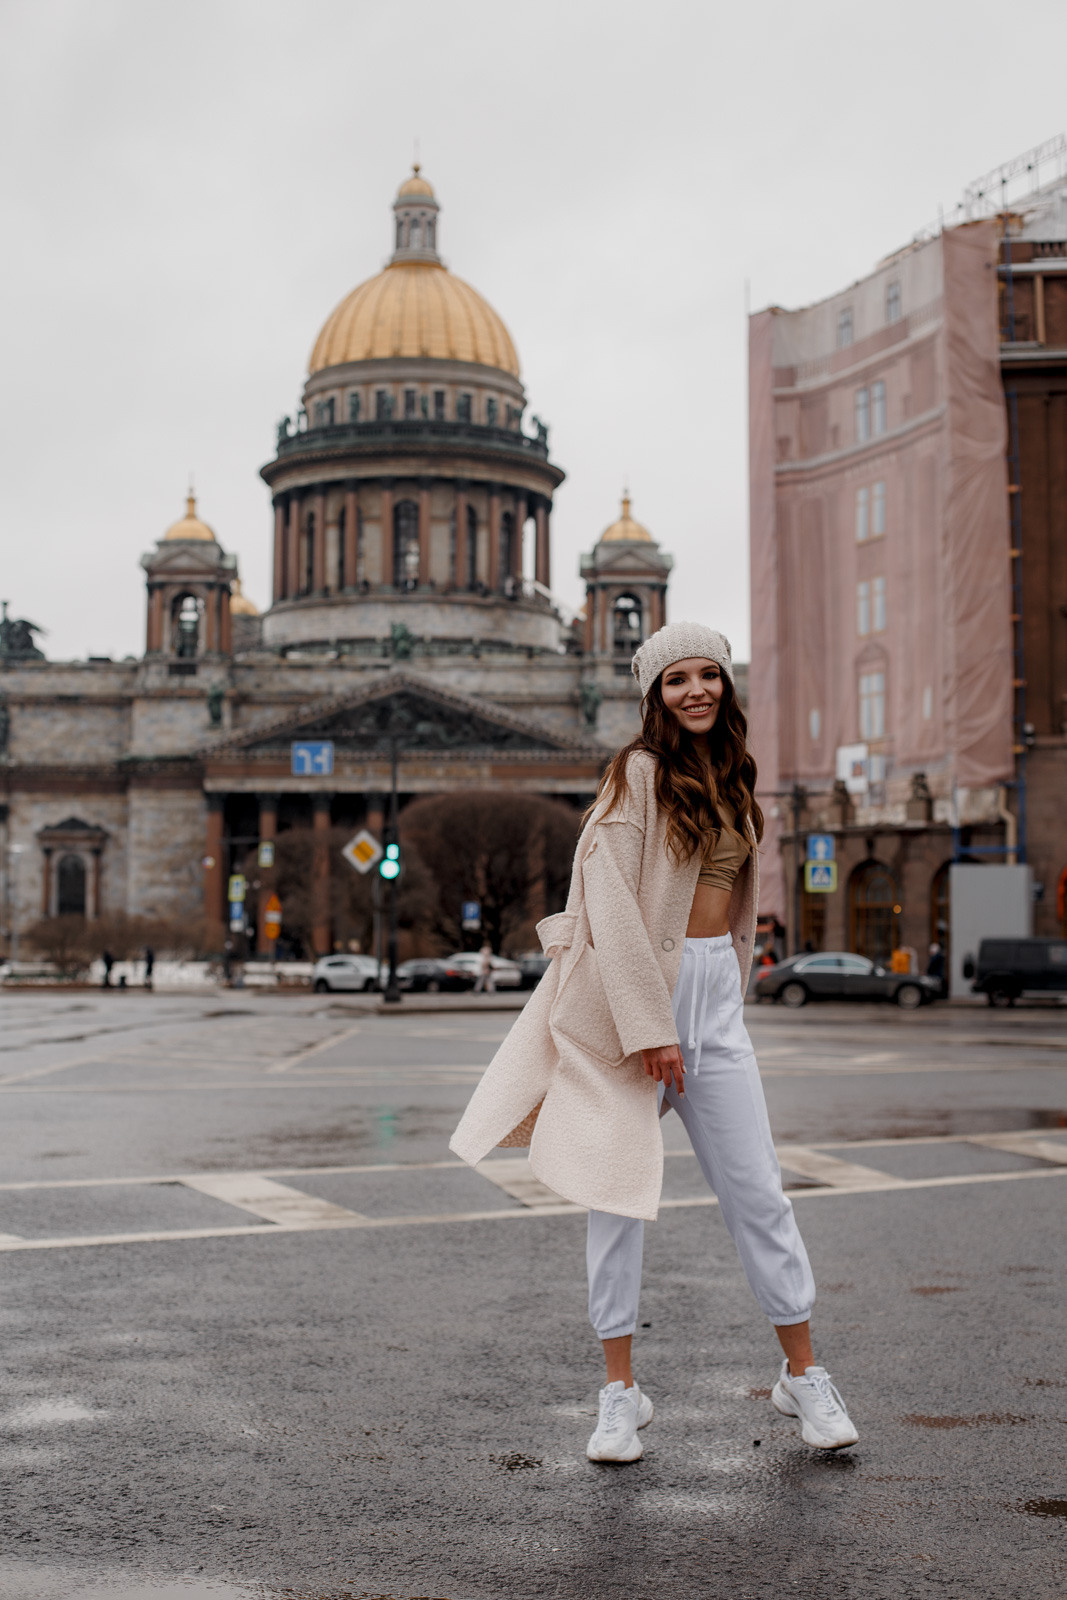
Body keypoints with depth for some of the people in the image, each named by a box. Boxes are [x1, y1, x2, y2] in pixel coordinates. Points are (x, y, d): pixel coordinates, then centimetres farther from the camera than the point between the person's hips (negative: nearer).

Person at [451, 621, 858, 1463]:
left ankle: (803, 1373, 17)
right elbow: (613, 905, -14)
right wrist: (650, 1028, -18)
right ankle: (621, 1392, 11)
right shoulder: (639, 773, -7)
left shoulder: (733, 776, 13)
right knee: (618, 1190, 2)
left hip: (714, 993, 5)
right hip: (633, 991, -5)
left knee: (758, 1188, 6)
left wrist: (728, 996, 17)